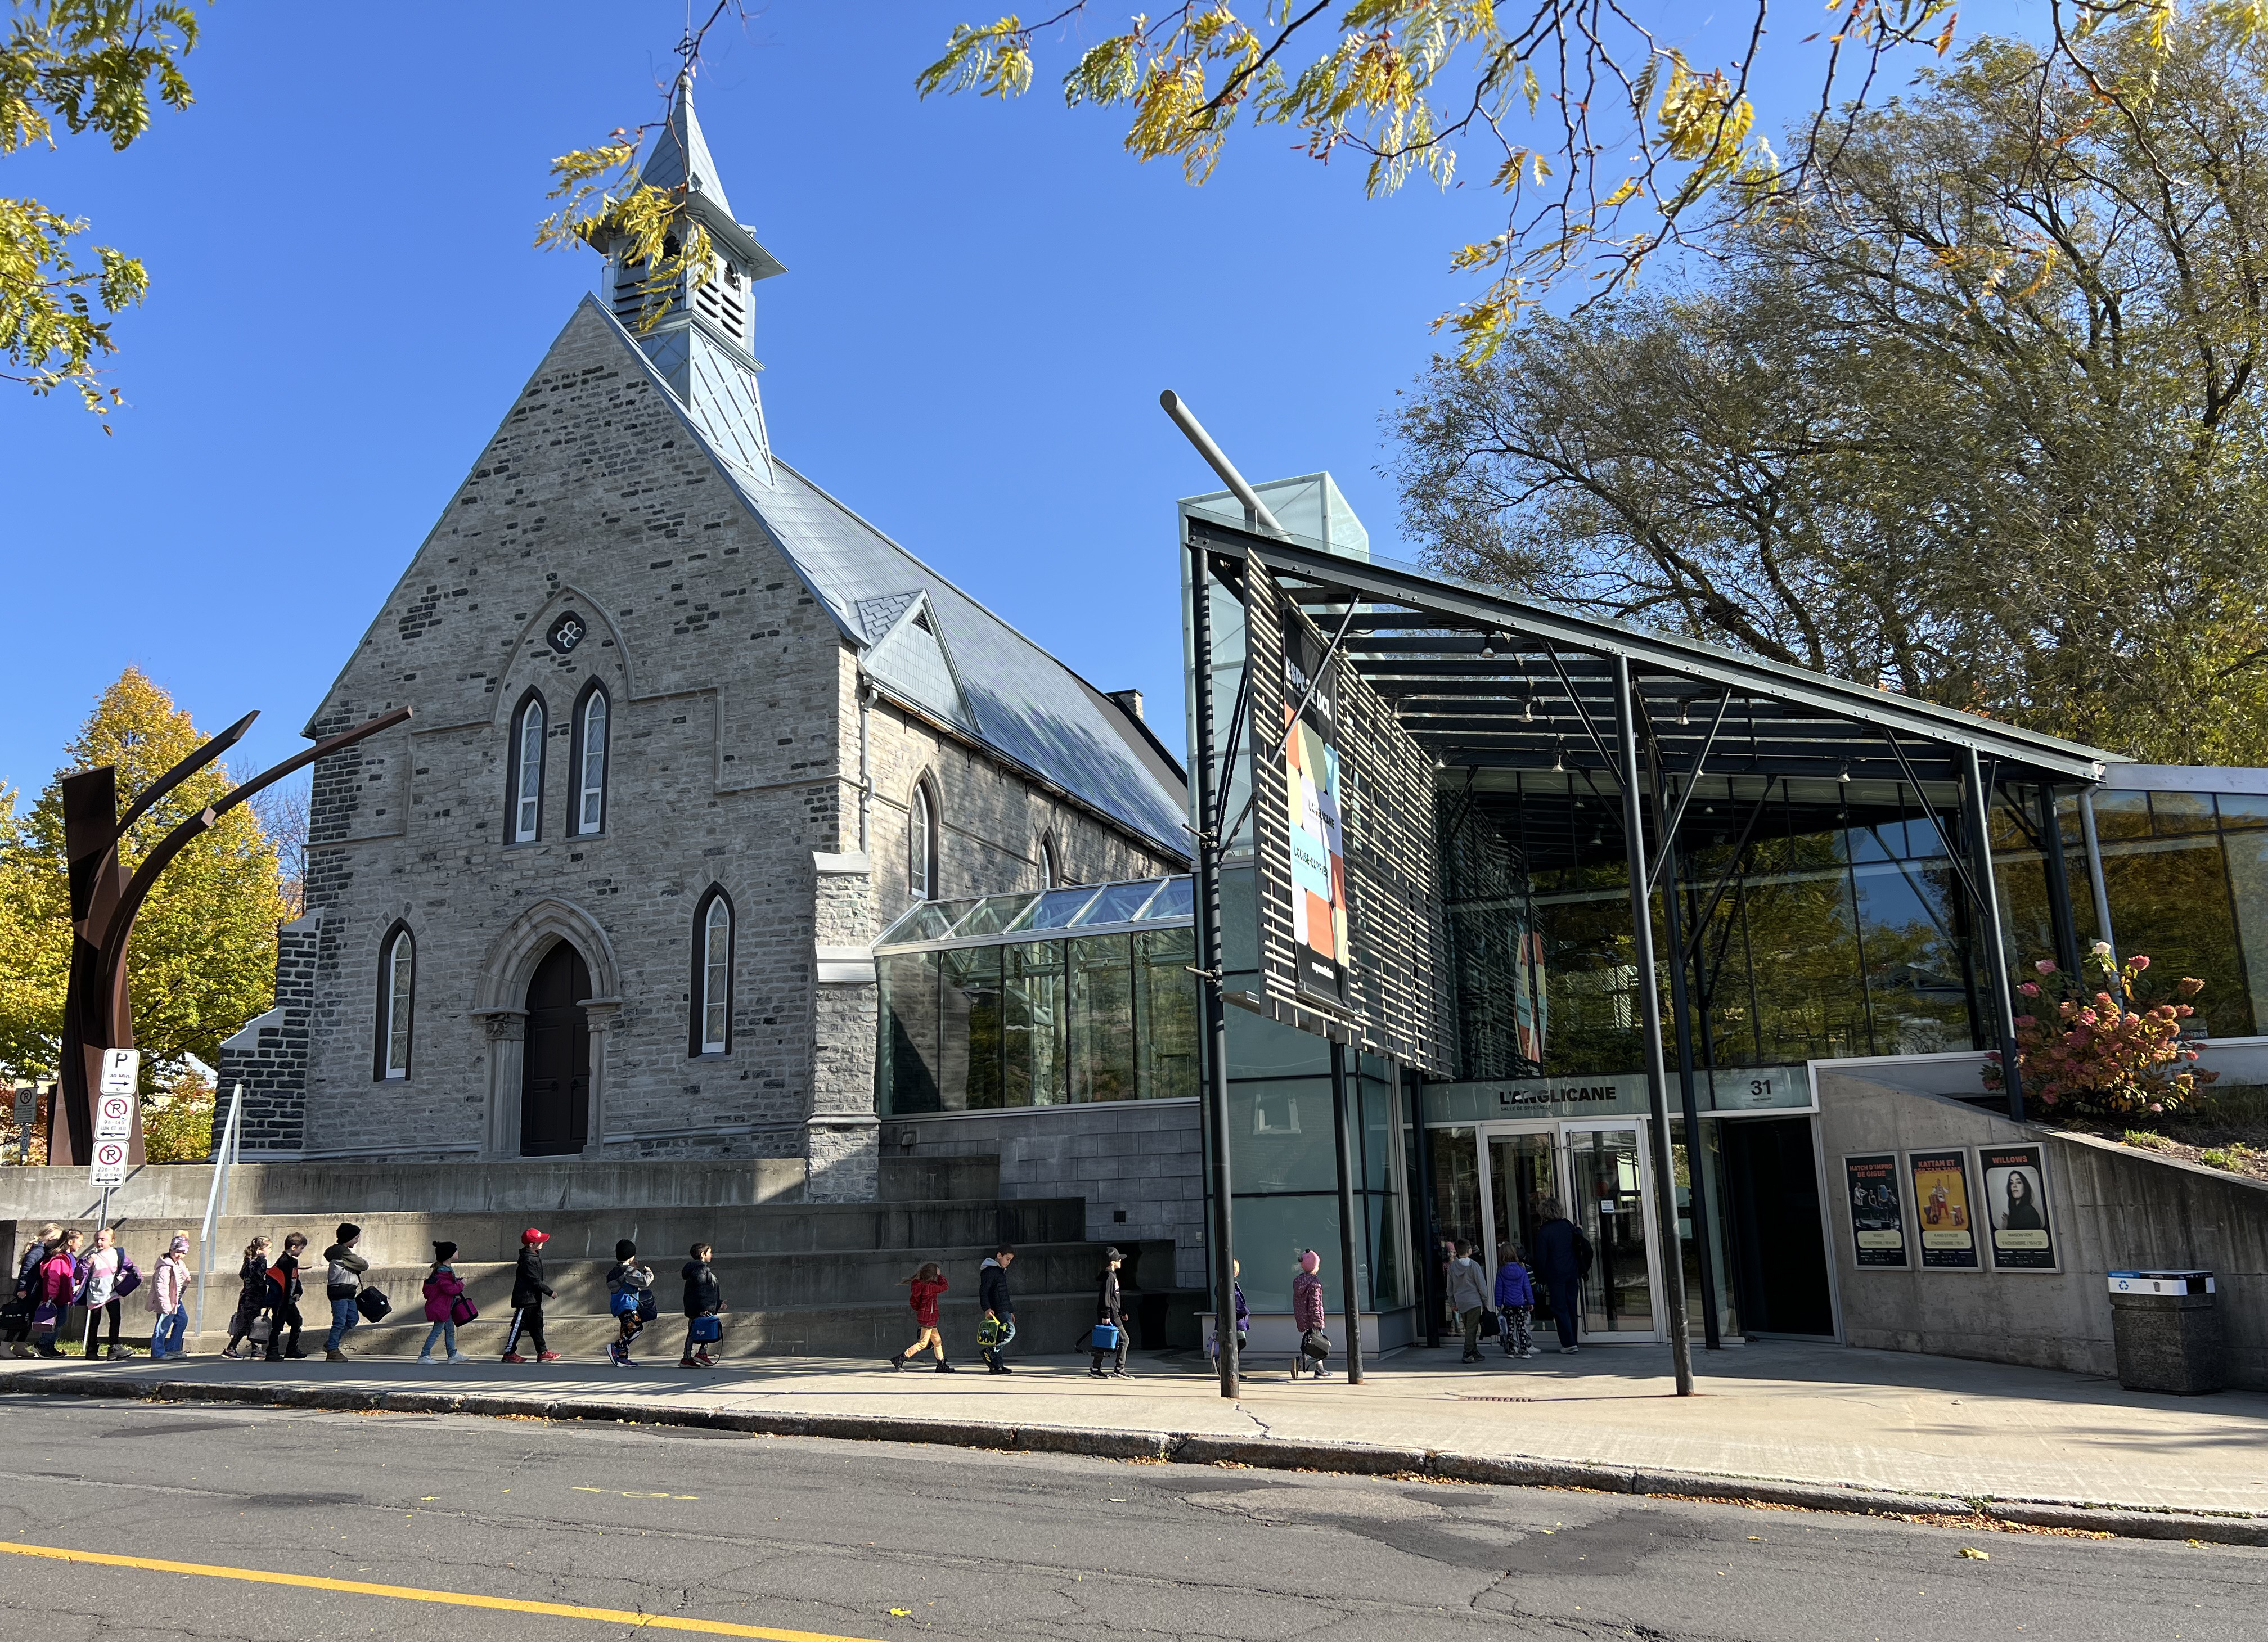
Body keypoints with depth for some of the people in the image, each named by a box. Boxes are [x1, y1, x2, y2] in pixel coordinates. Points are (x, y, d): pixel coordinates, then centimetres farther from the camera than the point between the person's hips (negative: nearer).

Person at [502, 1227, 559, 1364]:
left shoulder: (536, 1255, 10)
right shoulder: (528, 1260, -21)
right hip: (526, 1299, -10)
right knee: (519, 1325, -2)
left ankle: (542, 1352, 14)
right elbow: (536, 1281, -21)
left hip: (534, 1299, 10)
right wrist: (550, 1292, -14)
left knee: (537, 1325, 11)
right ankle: (509, 1353, 7)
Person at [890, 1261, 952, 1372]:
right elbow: (945, 1286, -18)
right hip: (928, 1320, -10)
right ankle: (899, 1359, -2)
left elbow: (912, 1301, 12)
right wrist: (940, 1275, -7)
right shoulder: (929, 1286, -21)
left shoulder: (920, 1285, 5)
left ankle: (942, 1365, 20)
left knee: (938, 1341, 15)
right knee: (923, 1343, -3)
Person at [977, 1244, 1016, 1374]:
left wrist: (1010, 1311, 30)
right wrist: (987, 1308, -28)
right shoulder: (990, 1270, -9)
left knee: (1002, 1336, 7)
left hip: (1003, 1310, 10)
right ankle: (989, 1351, -16)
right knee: (1010, 1331, -19)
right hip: (996, 1310, -10)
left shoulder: (1001, 1271, 22)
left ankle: (997, 1365, 10)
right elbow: (983, 1291, -17)